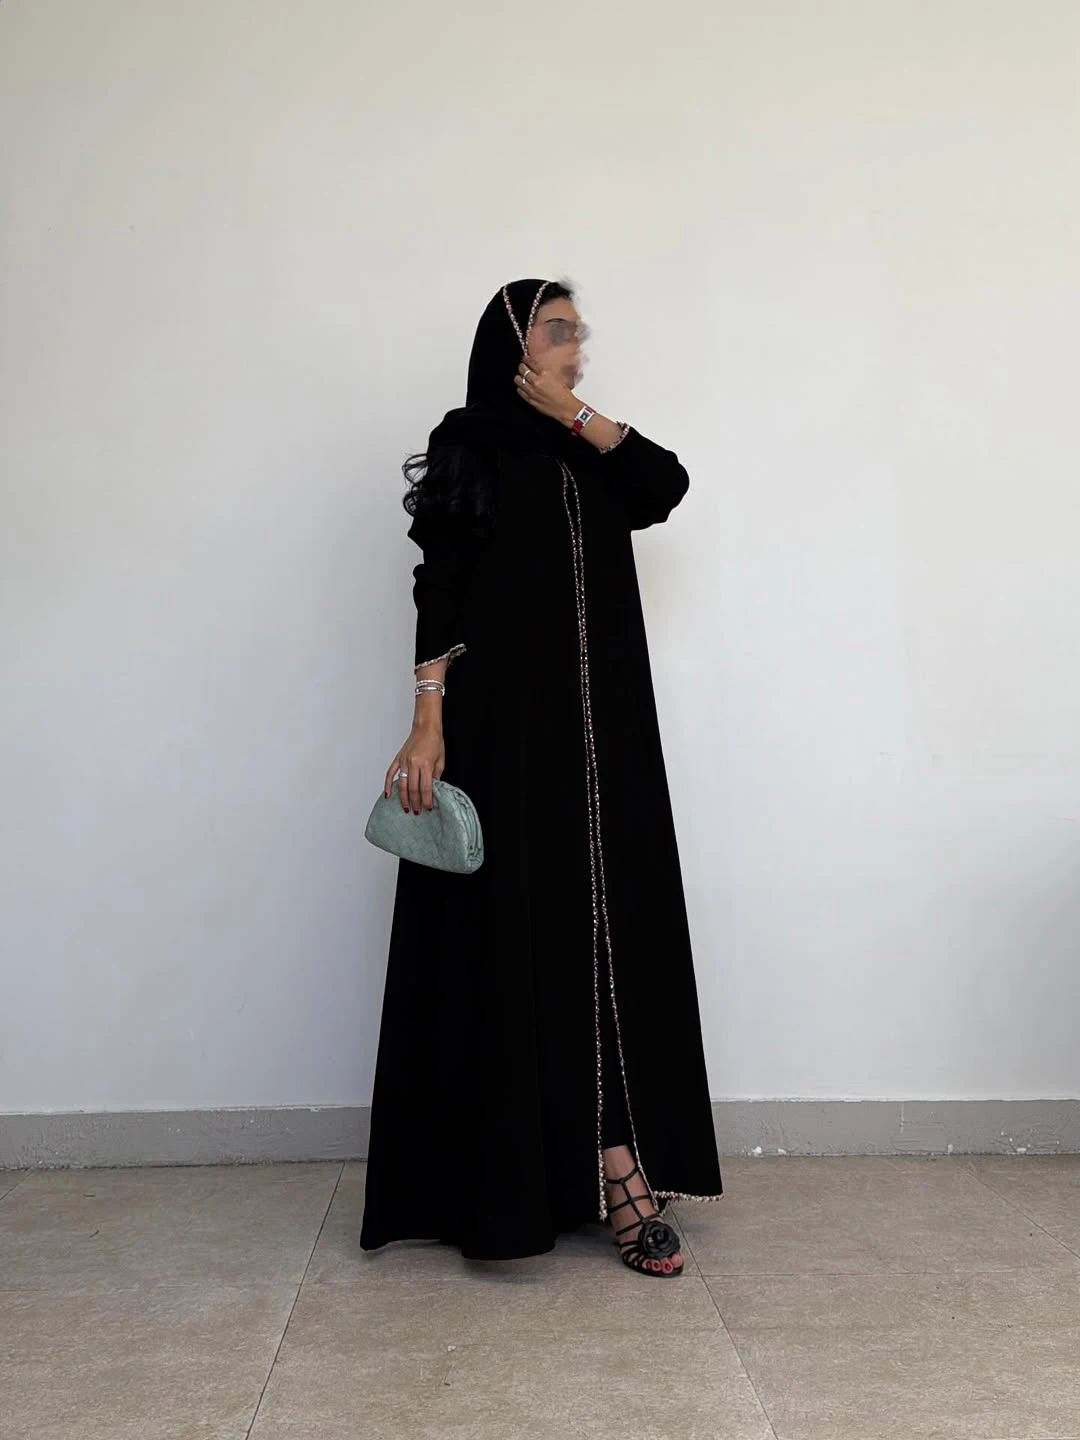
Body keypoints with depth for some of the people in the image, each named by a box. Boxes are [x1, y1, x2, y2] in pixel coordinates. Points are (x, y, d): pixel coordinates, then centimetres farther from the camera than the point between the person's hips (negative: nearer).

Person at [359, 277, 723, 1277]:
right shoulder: (468, 446, 1)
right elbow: (438, 593, -6)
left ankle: (614, 1169, 5)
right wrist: (428, 725, -14)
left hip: (602, 731, 6)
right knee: (517, 938, -3)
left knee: (608, 933, 1)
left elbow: (668, 484, -3)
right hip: (506, 727, -5)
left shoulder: (589, 454, 17)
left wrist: (572, 411, 0)